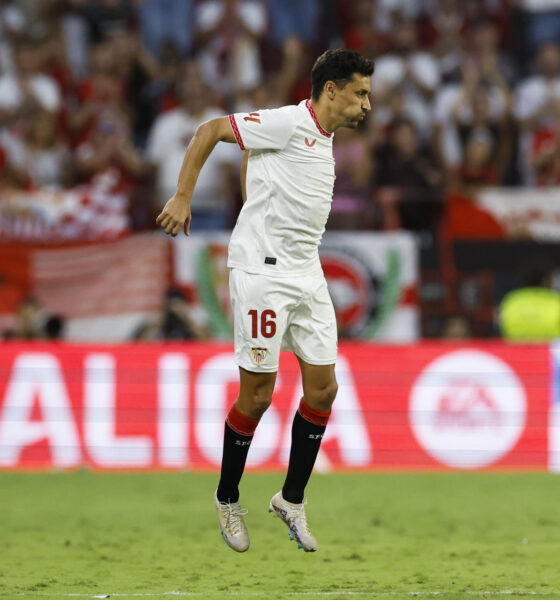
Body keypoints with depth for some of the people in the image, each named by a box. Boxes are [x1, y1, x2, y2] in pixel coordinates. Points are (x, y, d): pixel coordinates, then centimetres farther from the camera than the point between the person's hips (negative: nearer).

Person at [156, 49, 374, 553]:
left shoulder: (324, 142, 13)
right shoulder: (289, 123, -12)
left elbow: (254, 157, 27)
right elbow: (210, 131, -10)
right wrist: (183, 198, -13)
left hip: (306, 275, 8)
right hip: (262, 270, -8)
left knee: (323, 388, 3)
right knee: (258, 394, -4)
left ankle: (291, 500, 16)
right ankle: (227, 500, 15)